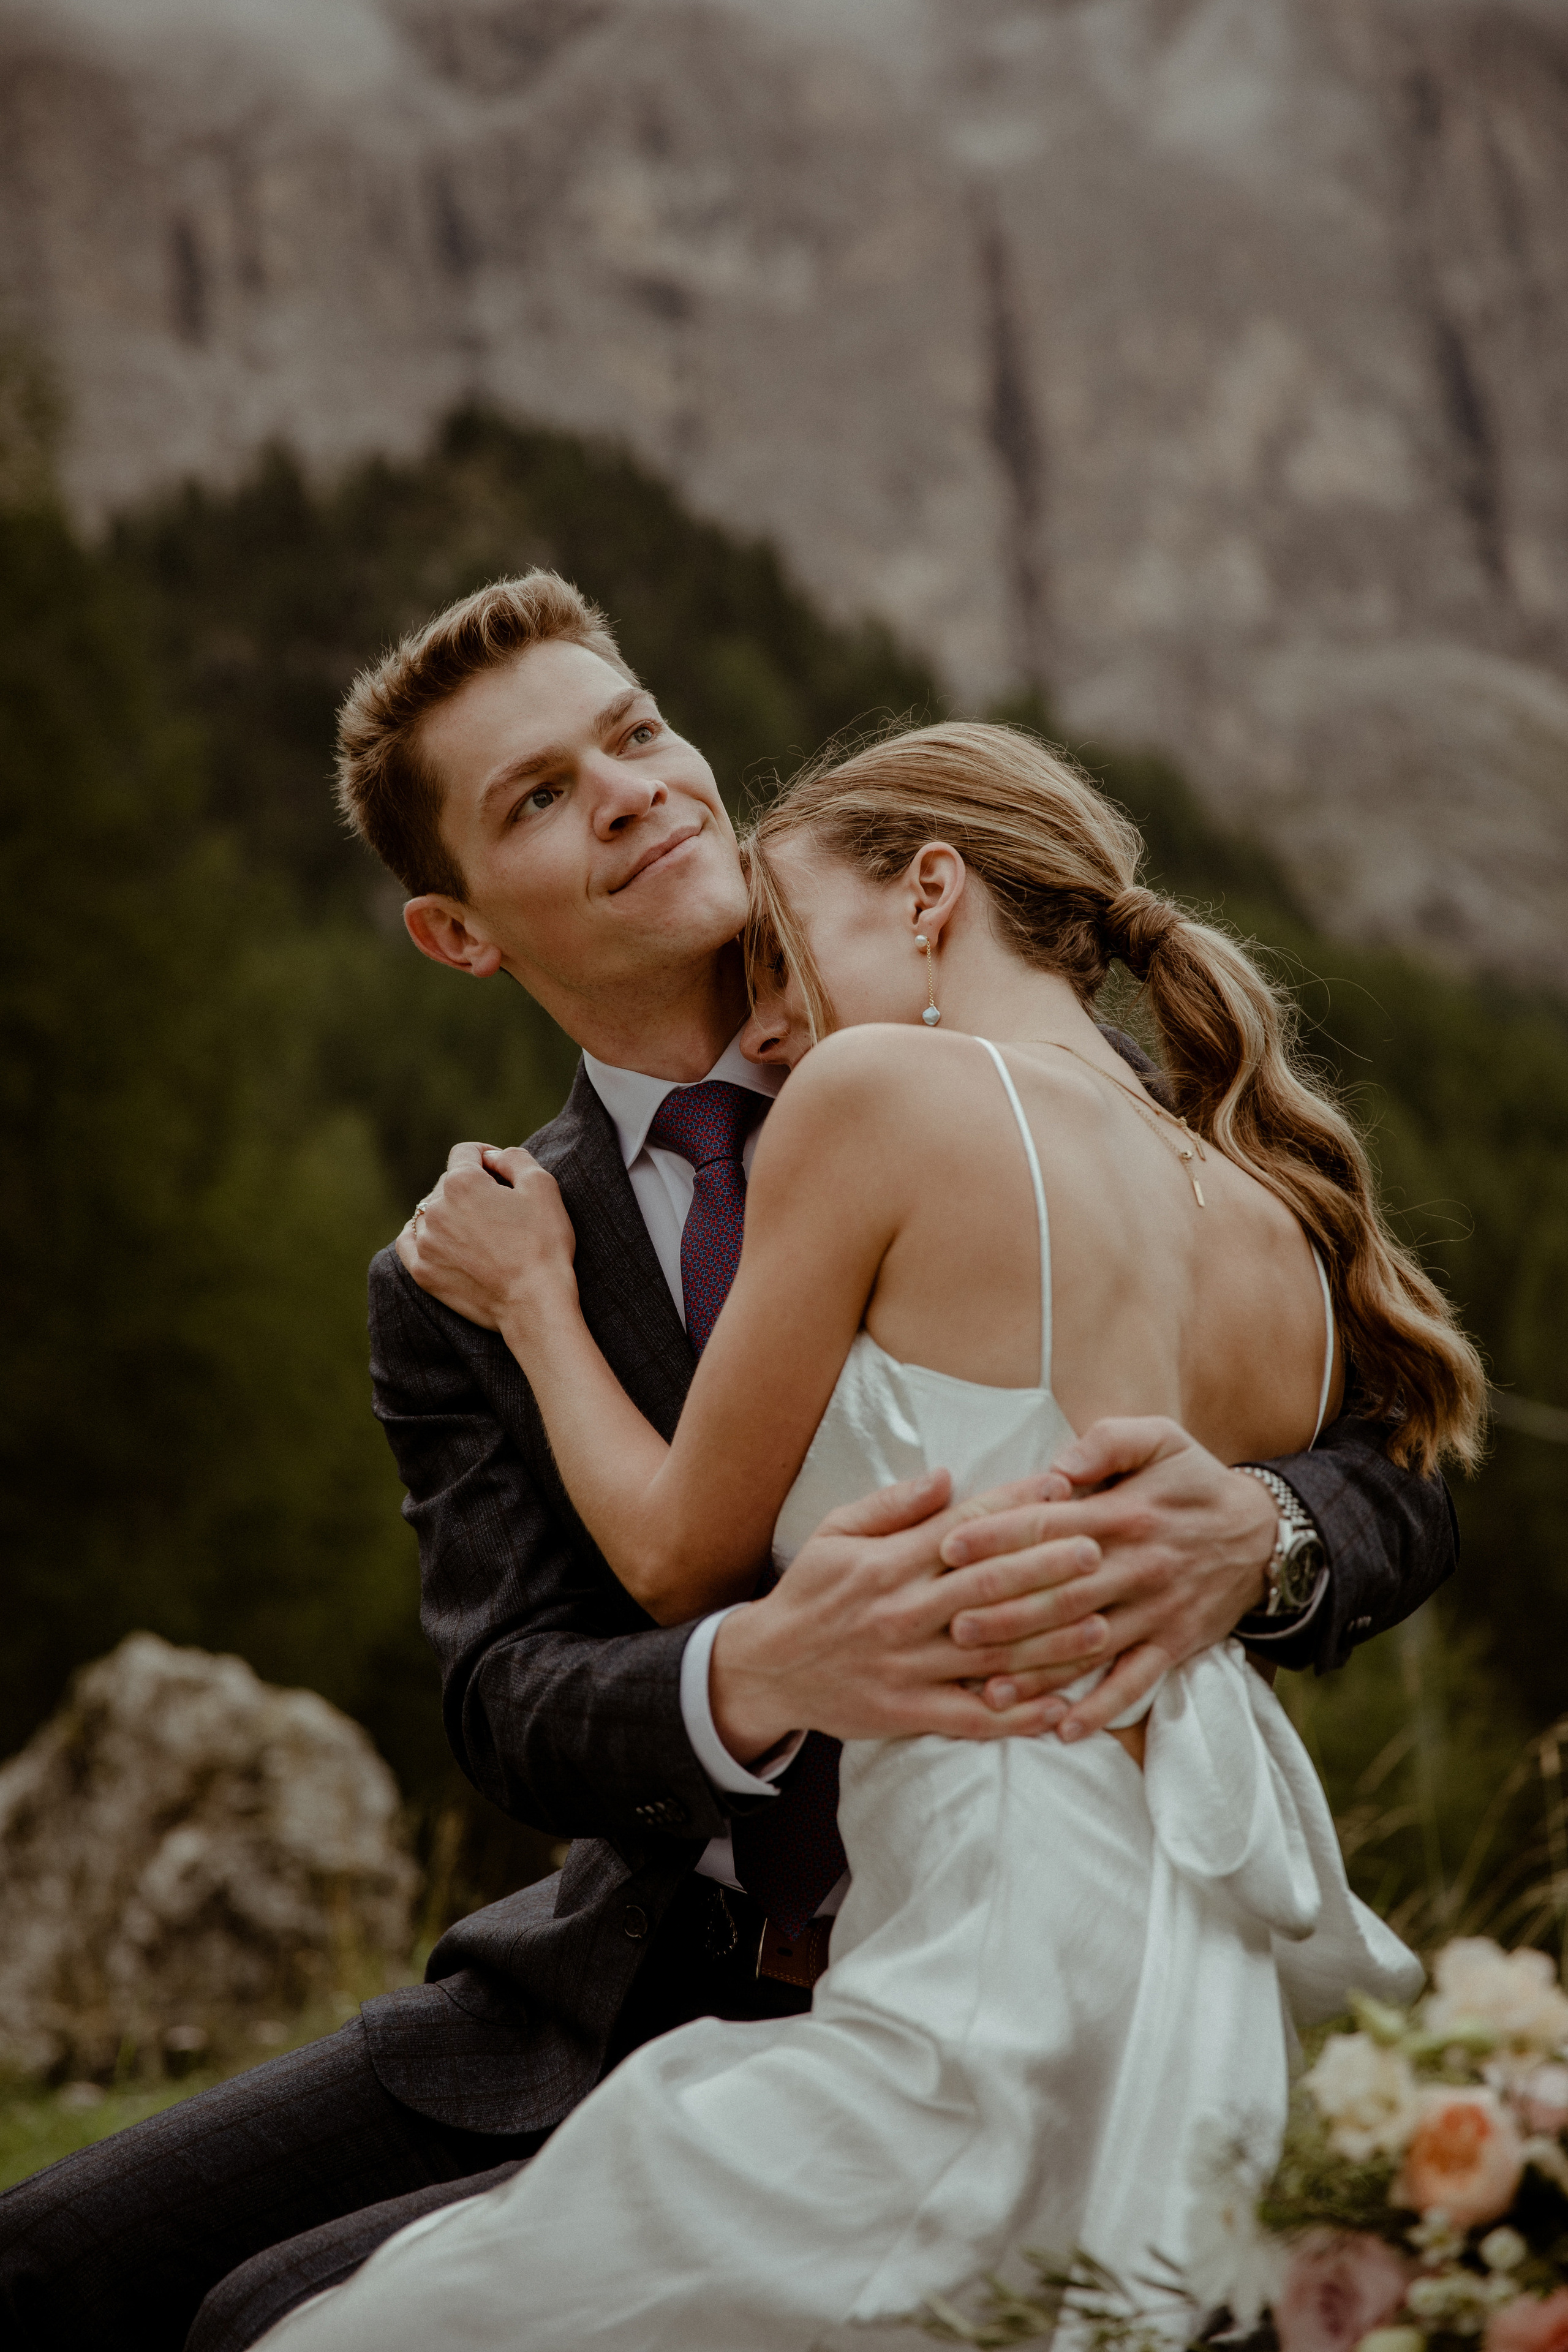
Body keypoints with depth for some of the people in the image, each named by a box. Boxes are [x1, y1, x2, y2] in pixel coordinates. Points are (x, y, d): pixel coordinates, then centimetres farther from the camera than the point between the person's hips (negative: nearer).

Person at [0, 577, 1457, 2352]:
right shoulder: (459, 1289, 5)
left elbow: (1396, 1469, -3)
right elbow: (512, 1709, -8)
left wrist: (1251, 1538, -28)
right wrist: (759, 1680, -32)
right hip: (638, 1986, 4)